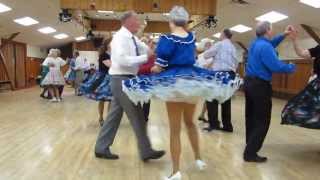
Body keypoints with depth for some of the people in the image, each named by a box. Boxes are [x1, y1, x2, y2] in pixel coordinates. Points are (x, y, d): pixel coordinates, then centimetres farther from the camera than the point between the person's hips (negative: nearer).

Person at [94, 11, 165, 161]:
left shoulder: (132, 38, 14)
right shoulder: (121, 37, -14)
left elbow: (147, 50, 10)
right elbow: (122, 60, -26)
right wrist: (145, 57, -23)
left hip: (124, 80, 9)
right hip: (122, 79, -9)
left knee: (115, 114, 13)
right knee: (137, 116, -3)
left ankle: (101, 148, 22)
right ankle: (146, 152, 8)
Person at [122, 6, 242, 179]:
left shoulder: (167, 39, -11)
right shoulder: (192, 37, 6)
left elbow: (159, 68, -13)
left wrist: (153, 68, 9)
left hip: (174, 82, -5)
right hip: (193, 80, 6)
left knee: (175, 129, 3)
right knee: (190, 122, 25)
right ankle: (198, 158, 35)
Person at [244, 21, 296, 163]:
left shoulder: (255, 43, 11)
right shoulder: (265, 47, -17)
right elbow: (275, 66, -24)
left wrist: (283, 35, 25)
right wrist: (291, 68, -7)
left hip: (249, 82, 10)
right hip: (260, 85, -10)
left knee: (251, 117, 18)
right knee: (262, 121, -4)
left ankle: (250, 144, 33)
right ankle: (250, 153, -5)